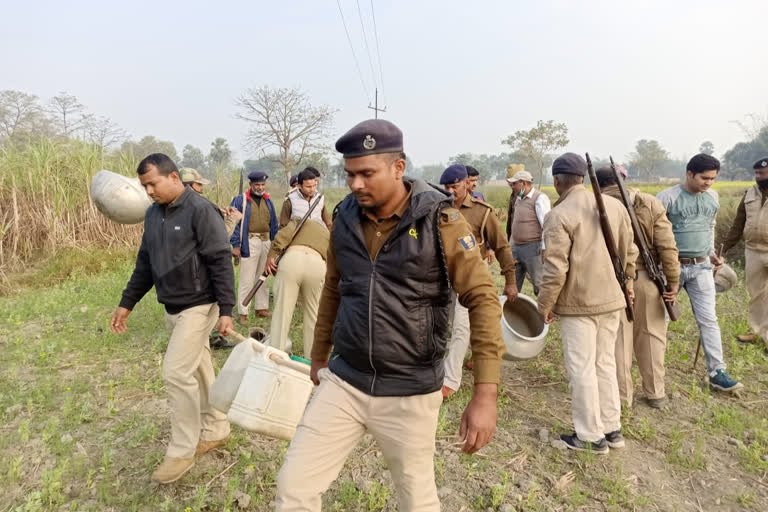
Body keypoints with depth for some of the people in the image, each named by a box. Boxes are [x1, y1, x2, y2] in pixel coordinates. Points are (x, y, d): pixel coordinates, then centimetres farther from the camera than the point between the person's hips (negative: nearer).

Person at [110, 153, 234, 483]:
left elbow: (221, 263, -18)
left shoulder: (201, 211, -16)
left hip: (199, 307, -7)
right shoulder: (153, 214, 8)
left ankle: (182, 452, 8)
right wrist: (126, 303, 15)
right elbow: (145, 263, 16)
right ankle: (215, 430, 32)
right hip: (172, 309, 8)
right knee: (199, 370, 16)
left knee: (176, 373, -8)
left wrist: (226, 310, -22)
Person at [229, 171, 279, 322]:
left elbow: (273, 223, 17)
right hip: (250, 242, -6)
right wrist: (235, 245, -12)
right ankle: (243, 312, 3)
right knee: (247, 279, -4)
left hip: (266, 242, 6)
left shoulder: (268, 201, 14)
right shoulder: (240, 200, -4)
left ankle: (262, 308, 24)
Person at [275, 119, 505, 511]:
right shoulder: (344, 217, 0)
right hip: (343, 382, 4)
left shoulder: (439, 220, -14)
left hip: (409, 392, -3)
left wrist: (485, 394, -18)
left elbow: (483, 300, -14)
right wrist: (319, 356, 21)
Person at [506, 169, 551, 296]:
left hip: (532, 247, -8)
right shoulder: (518, 199, 15)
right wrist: (511, 244, 20)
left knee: (539, 284, -1)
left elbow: (546, 225, -17)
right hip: (516, 247, 8)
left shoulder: (539, 198, -11)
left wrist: (545, 249, -21)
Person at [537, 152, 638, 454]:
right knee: (605, 363, 18)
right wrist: (625, 284, 25)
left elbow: (555, 269, -19)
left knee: (582, 369, 5)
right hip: (611, 299, 7)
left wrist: (544, 305, -6)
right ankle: (612, 429, 29)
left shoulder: (559, 215, -17)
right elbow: (629, 253, 10)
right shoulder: (615, 205, 3)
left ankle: (591, 436, 16)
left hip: (577, 304, -6)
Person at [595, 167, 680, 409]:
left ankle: (622, 395, 21)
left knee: (618, 338, 10)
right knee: (650, 336, 15)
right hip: (646, 278, 1)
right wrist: (673, 282, 1)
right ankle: (655, 393, 28)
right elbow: (667, 247, -6)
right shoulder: (651, 203, -3)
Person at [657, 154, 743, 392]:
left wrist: (712, 252, 11)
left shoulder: (712, 197, 9)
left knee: (708, 320, 4)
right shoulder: (667, 197, -11)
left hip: (701, 267, 5)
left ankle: (717, 373, 9)